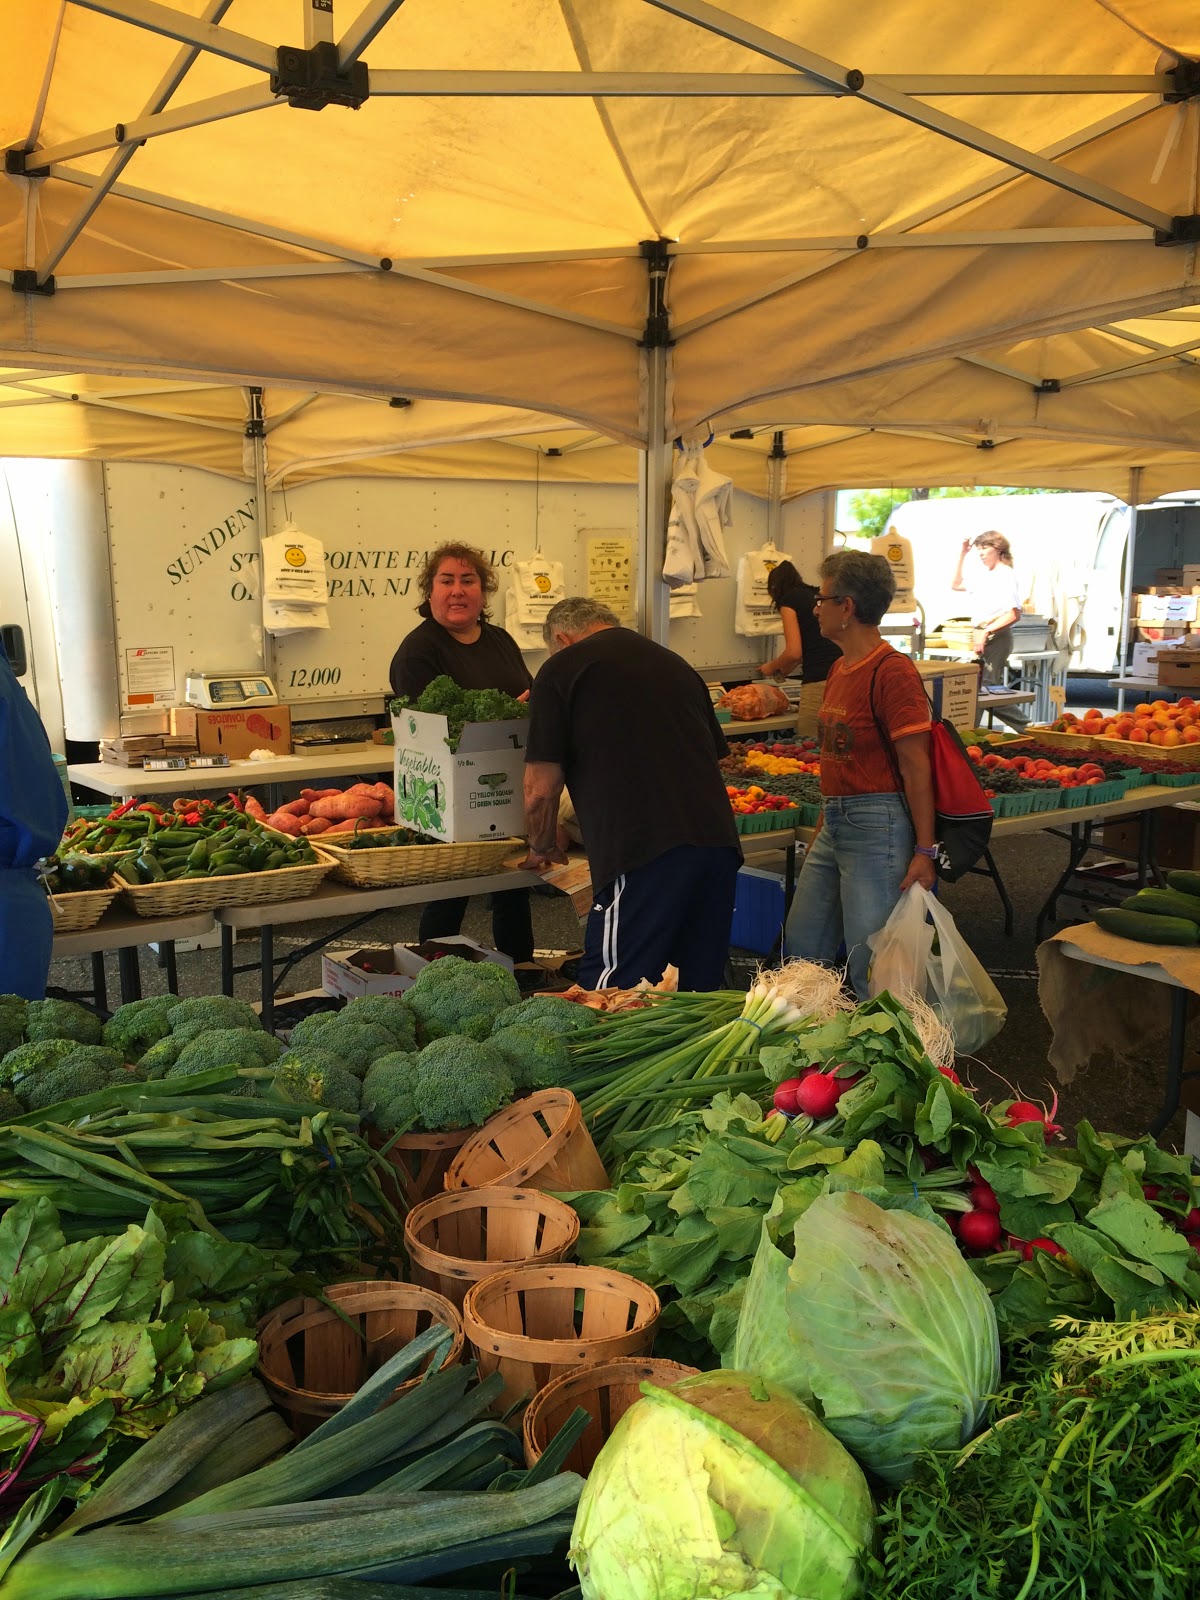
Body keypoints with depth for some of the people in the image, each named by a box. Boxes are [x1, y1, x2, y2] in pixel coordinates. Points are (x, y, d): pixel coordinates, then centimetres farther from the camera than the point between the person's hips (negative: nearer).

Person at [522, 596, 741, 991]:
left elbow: (541, 790, 3)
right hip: (720, 843, 7)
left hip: (644, 856, -7)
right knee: (701, 992, 16)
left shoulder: (561, 669, 6)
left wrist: (542, 848, 22)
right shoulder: (677, 665, 23)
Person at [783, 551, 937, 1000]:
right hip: (835, 824, 10)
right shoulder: (840, 668, 12)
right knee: (801, 949, 16)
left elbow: (916, 766, -17)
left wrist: (925, 850, -17)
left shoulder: (892, 671, -15)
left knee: (870, 969, -1)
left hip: (877, 827, -9)